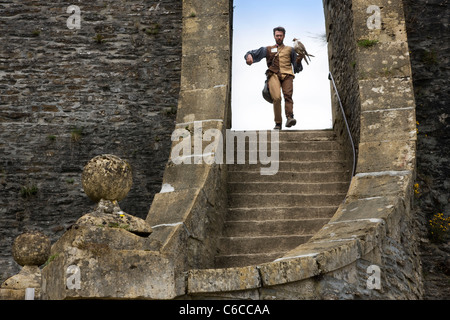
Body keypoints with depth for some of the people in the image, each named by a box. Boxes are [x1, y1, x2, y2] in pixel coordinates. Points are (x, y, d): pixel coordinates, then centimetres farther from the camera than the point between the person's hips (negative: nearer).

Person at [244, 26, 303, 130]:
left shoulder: (290, 50, 29)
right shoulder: (267, 49, 29)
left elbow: (297, 68, 24)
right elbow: (254, 53, 23)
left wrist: (299, 60, 2)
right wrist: (249, 56, -2)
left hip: (287, 75, 1)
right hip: (273, 75, -1)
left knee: (288, 95, -25)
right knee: (276, 97, -23)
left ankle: (289, 117, -42)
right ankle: (278, 123, -23)